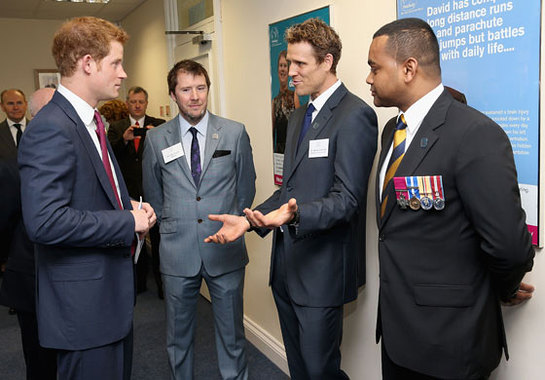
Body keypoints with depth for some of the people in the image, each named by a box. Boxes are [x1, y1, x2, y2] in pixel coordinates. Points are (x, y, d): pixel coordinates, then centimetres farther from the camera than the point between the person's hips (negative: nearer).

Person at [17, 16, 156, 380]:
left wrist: (130, 205, 2)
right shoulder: (50, 130, -21)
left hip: (114, 295, 10)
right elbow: (45, 221, -29)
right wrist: (128, 221, -21)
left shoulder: (90, 121, 12)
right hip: (84, 307, -10)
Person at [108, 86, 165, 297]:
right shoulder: (116, 127, 8)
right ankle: (139, 281, 26)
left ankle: (162, 282, 14)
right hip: (129, 191, 2)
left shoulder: (159, 125, 4)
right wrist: (124, 139, -23)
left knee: (158, 236, 2)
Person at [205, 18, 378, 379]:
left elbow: (346, 198, -20)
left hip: (322, 268, -8)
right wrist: (249, 220, 6)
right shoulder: (299, 116, 15)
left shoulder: (355, 115, -13)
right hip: (287, 264, 8)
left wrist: (296, 214, -36)